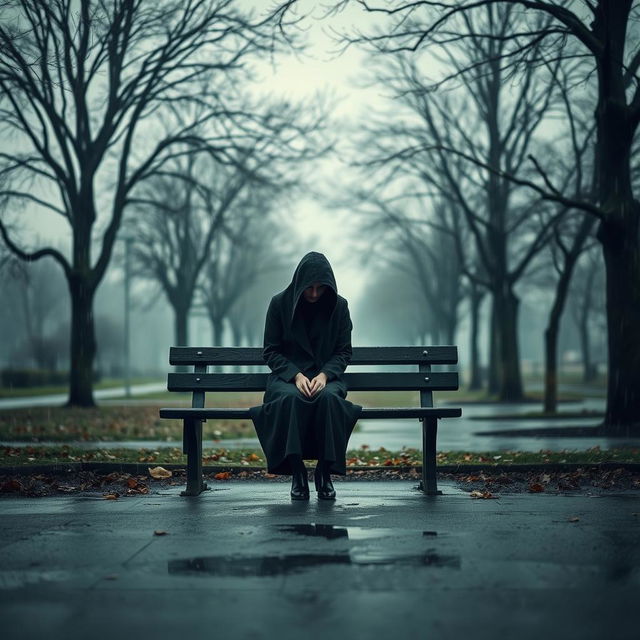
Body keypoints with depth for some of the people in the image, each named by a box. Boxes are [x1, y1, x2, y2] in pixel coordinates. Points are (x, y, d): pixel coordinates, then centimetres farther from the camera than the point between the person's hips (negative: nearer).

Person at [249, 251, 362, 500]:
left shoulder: (339, 306, 1)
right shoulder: (280, 303, -2)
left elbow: (344, 351, 3)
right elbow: (270, 351, 0)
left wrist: (324, 374, -16)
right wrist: (296, 375, -16)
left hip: (326, 375, 1)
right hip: (287, 375, -1)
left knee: (329, 398, -36)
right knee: (290, 398, -37)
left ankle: (325, 472, -23)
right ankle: (296, 472, -26)